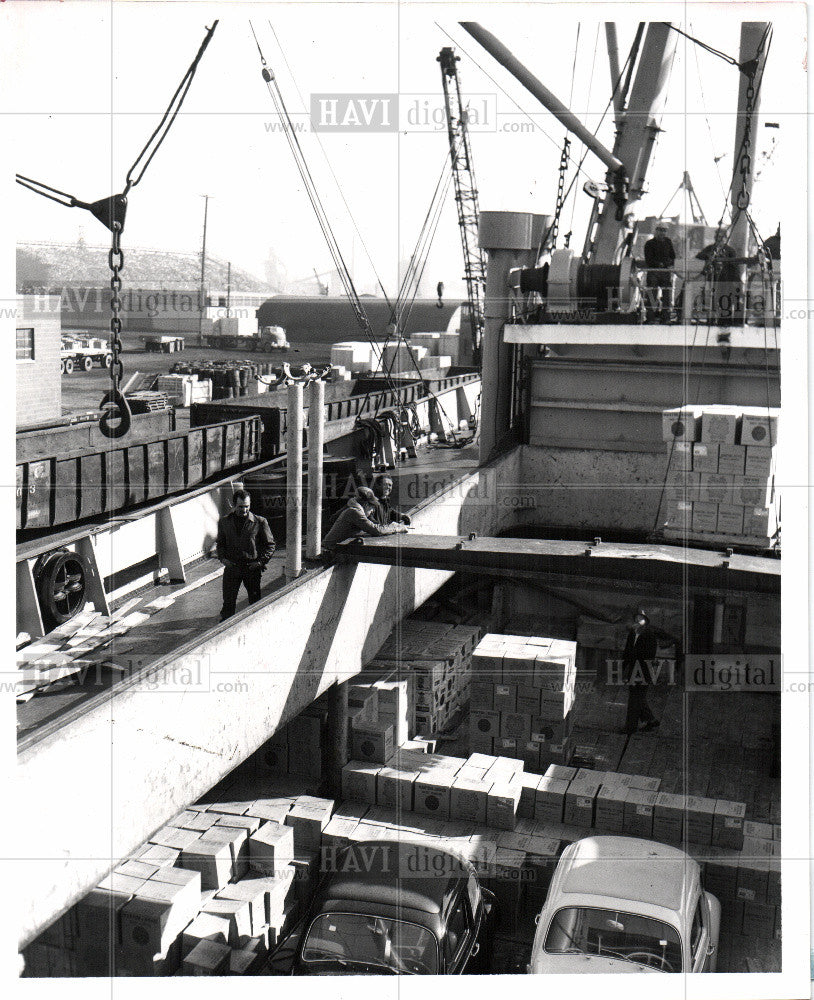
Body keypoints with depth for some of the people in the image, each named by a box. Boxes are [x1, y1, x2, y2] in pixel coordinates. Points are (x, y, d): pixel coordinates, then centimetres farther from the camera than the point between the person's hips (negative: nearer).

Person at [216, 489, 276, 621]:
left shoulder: (260, 522, -2)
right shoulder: (224, 522, 6)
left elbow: (270, 544, 4)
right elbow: (220, 543, 18)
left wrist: (261, 562, -6)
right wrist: (222, 558, 1)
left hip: (252, 567, -1)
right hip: (231, 567, 1)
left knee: (255, 601, 5)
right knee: (228, 601, 1)